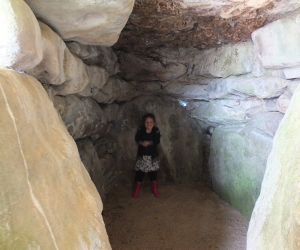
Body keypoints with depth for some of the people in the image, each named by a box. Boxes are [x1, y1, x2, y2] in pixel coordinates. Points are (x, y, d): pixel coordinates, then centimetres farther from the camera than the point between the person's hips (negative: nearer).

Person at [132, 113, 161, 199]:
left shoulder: (156, 130, -11)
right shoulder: (141, 129, -8)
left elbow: (157, 141, -13)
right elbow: (137, 138, -6)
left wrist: (148, 142, -19)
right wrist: (141, 143, -24)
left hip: (152, 155, 0)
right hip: (142, 155, 0)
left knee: (153, 172, 12)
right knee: (139, 172, 5)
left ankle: (154, 189, 31)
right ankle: (136, 190, 23)